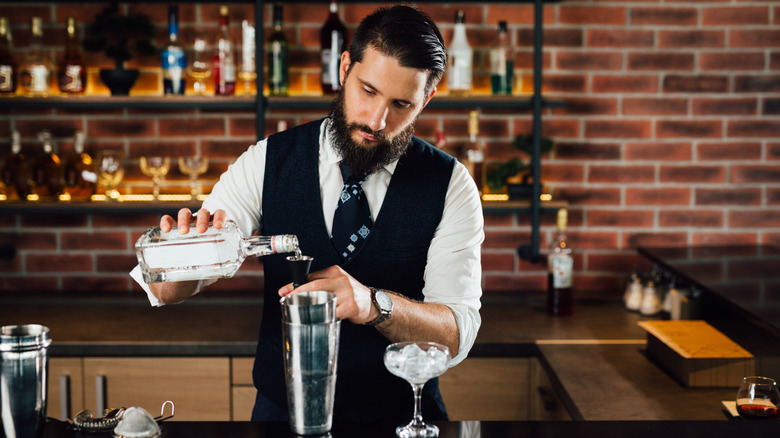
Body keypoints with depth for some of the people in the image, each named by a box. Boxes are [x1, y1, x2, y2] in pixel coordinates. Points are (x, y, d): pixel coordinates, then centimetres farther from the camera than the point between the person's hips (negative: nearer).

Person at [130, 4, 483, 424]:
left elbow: (457, 336, -10)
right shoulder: (266, 164, -1)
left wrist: (374, 303, -29)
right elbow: (166, 291, -4)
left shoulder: (450, 186, -4)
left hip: (402, 419, -2)